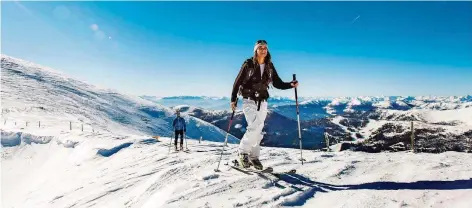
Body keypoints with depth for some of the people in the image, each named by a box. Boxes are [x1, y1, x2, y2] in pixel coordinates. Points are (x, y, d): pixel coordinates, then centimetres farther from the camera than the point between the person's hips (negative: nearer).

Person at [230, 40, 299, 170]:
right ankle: (243, 152, 0)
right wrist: (233, 99, -9)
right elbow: (238, 82, -3)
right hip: (249, 100, -4)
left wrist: (291, 85, -8)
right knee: (254, 127, -17)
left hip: (262, 101, 4)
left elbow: (277, 83, 8)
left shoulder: (269, 66, 6)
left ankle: (254, 156, 17)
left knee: (258, 129, 6)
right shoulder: (248, 64, -5)